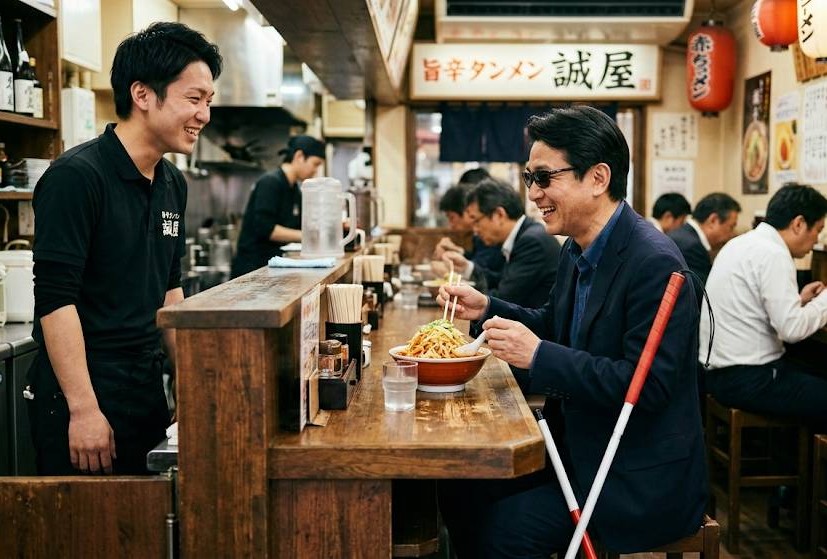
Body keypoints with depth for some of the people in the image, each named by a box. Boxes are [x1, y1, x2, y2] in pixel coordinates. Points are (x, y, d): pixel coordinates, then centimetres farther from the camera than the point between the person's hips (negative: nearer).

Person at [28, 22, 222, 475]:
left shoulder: (173, 184, 9)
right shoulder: (76, 177, -16)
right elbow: (54, 299, -19)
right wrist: (83, 409, -21)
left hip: (147, 392, 8)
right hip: (80, 395, -8)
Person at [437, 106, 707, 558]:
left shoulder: (654, 264, -24)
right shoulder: (577, 250, 5)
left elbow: (648, 386, -28)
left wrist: (537, 355, -28)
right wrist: (486, 308, 4)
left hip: (640, 481, -9)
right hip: (583, 448, 9)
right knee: (459, 492, 4)